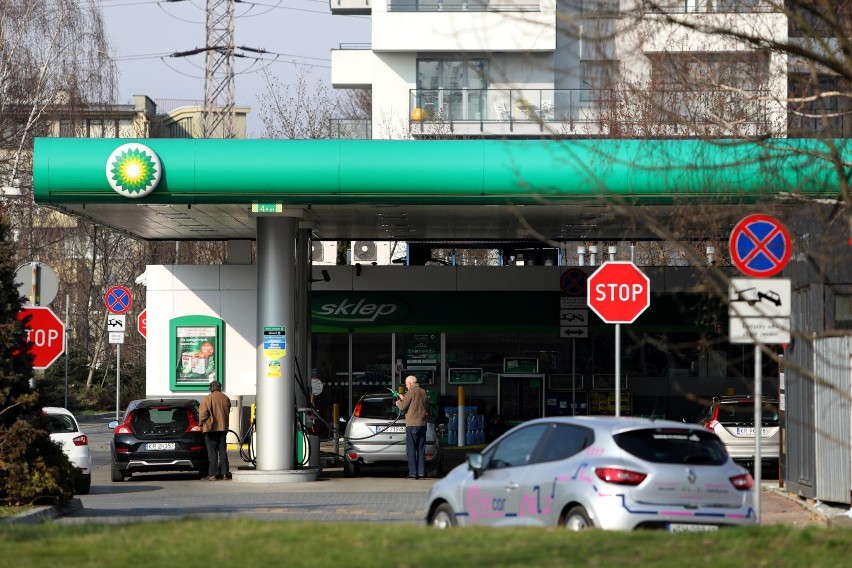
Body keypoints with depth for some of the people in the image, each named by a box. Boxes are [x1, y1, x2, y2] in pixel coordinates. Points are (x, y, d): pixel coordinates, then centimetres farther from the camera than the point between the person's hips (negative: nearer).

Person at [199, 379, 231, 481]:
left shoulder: (207, 399, -10)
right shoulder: (226, 398, 6)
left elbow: (203, 414, -12)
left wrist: (202, 424, 2)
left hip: (211, 428, -5)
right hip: (223, 428, 5)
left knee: (212, 452, -2)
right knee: (222, 451, 11)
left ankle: (212, 474, -6)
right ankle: (224, 473, 9)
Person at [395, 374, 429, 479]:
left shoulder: (411, 392, -10)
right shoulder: (423, 392, 11)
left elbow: (403, 407, -13)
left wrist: (398, 402, 13)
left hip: (412, 424, -6)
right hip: (422, 424, 6)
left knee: (411, 450, -2)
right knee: (421, 449, 9)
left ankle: (413, 473, -6)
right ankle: (421, 473, 6)